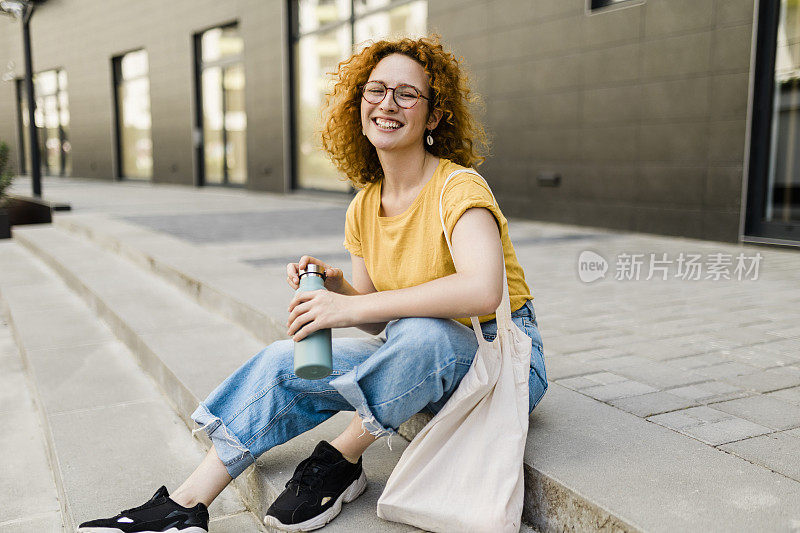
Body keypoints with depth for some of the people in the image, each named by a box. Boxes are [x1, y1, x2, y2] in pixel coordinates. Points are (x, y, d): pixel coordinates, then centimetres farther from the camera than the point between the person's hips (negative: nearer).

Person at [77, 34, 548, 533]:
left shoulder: (459, 188, -19)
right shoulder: (364, 208, 3)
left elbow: (481, 291, -39)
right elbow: (376, 318, 9)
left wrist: (351, 306, -35)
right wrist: (334, 286, -13)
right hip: (417, 363, 6)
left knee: (419, 331, -39)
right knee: (286, 361, -11)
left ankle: (339, 463, -13)